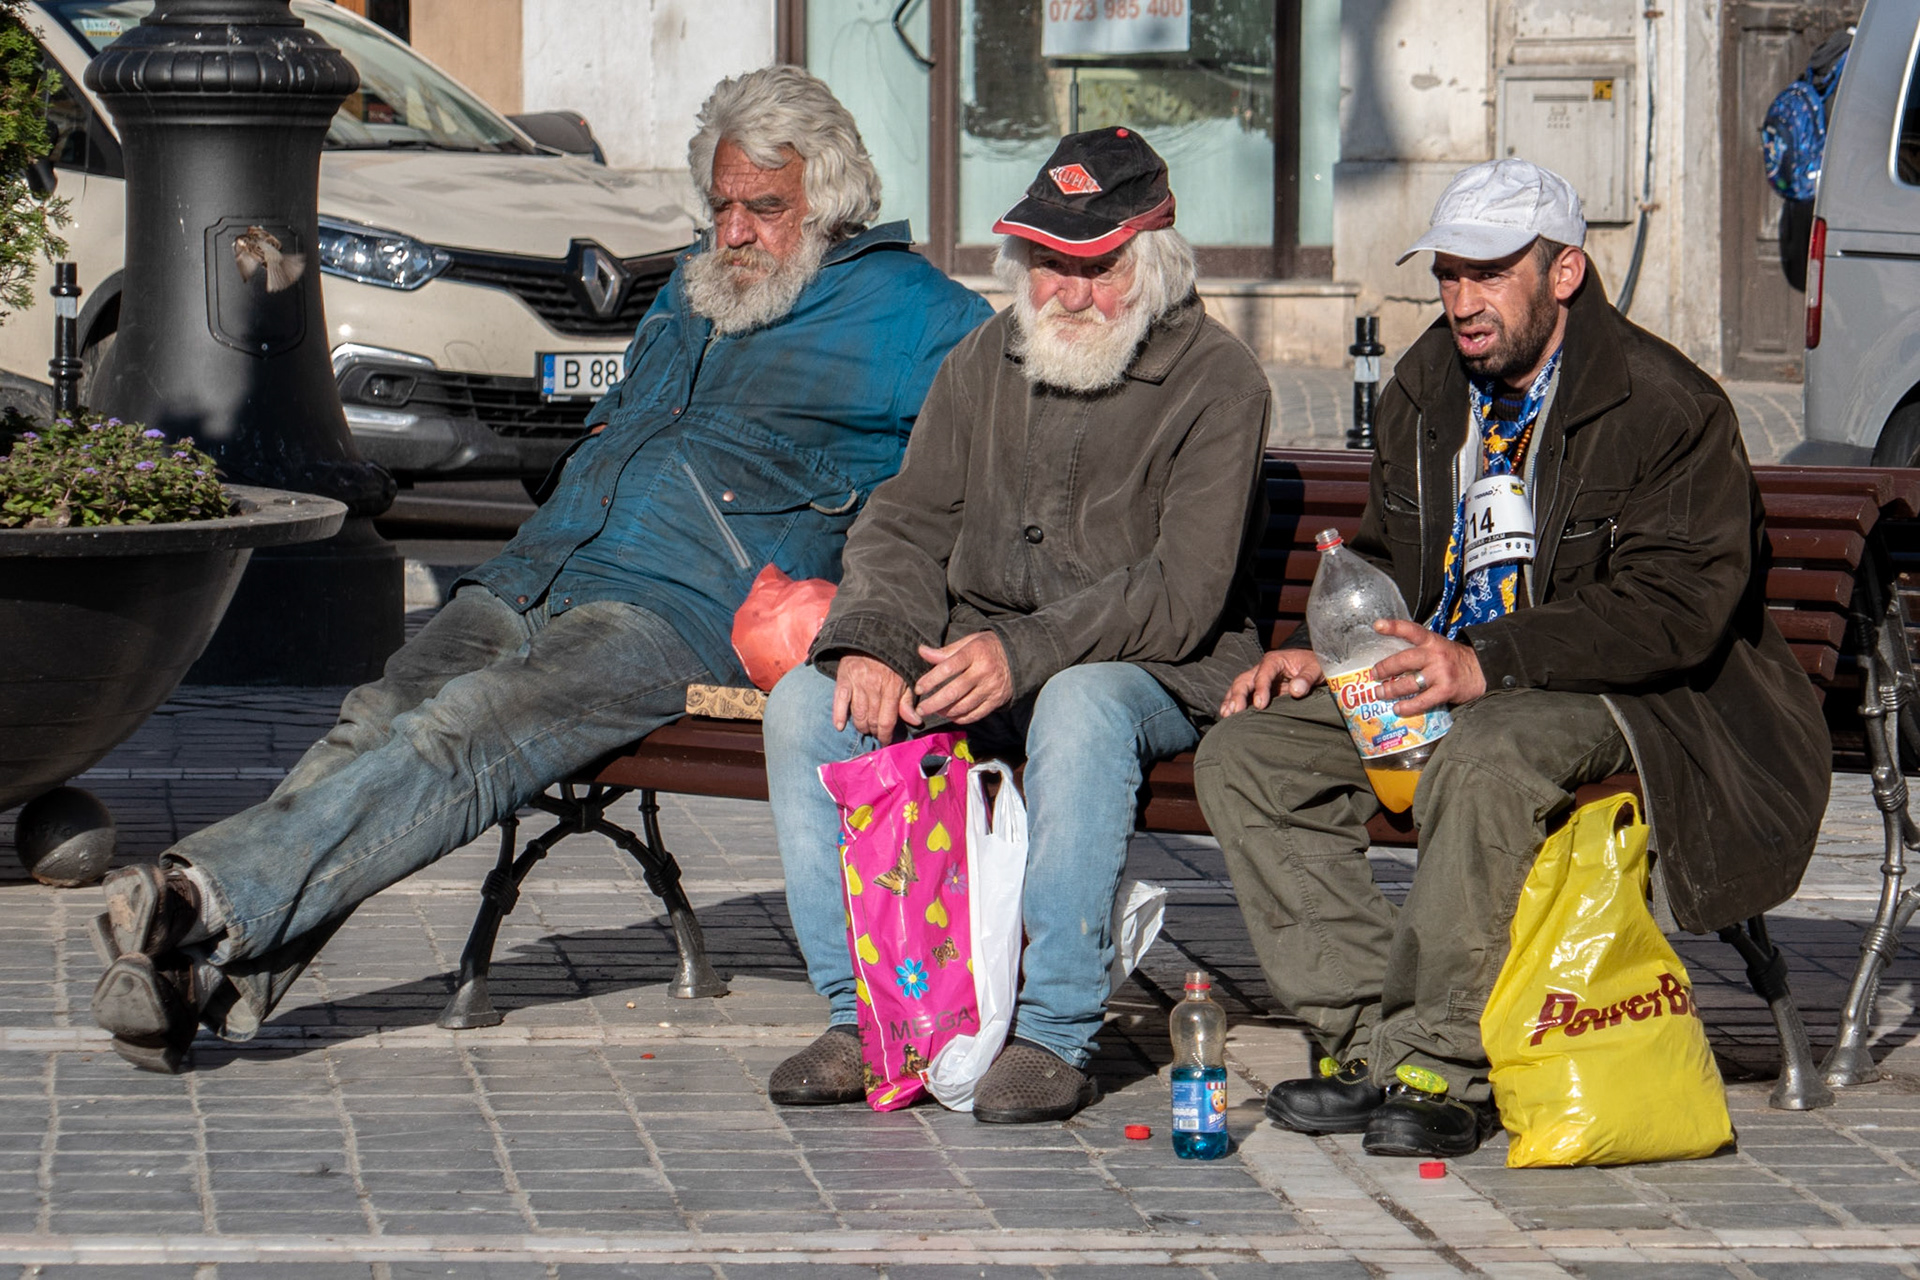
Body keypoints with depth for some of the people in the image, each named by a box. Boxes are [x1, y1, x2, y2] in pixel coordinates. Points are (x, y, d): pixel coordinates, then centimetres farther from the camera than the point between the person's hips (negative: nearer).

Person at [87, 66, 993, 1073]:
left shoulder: (894, 304, 9)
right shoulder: (688, 298, 31)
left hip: (681, 612, -7)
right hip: (532, 575, 7)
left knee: (464, 734, -31)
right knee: (377, 723, -22)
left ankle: (211, 902, -49)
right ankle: (218, 980, -39)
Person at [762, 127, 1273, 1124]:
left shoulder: (1215, 382, -7)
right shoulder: (984, 364, 11)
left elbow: (1183, 593, -16)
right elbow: (909, 526, 7)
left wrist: (1027, 652, -29)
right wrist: (871, 641, -15)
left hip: (1151, 675, -6)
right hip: (975, 657, 6)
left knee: (1081, 708, -40)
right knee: (805, 701, -18)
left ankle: (1056, 1035, -36)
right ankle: (863, 1013, -16)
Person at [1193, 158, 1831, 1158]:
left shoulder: (1666, 407, -14)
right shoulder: (1426, 391, 10)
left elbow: (1674, 608, -22)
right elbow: (1387, 562, 23)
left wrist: (1487, 664, -32)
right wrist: (1323, 651, 0)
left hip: (1621, 700, -8)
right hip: (1449, 682, 8)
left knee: (1488, 760, -40)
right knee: (1246, 752, -10)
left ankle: (1441, 1067, -29)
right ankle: (1373, 1038, -15)